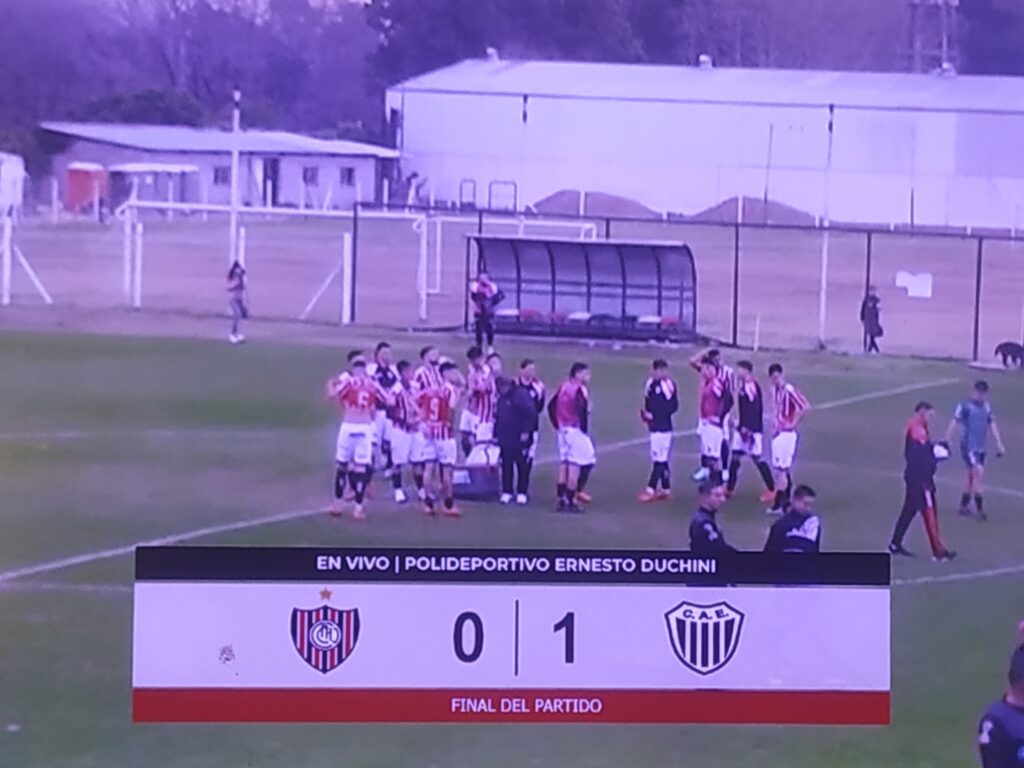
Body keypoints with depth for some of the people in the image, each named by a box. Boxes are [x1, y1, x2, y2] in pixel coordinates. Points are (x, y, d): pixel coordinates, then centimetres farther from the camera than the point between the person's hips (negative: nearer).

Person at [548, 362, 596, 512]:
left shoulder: (564, 387, 12)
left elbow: (551, 407, 15)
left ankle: (562, 499, 16)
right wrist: (585, 429, -16)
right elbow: (582, 410, -26)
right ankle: (570, 501, -4)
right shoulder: (580, 389, -14)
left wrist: (557, 425, 17)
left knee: (564, 463, 13)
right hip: (576, 431, -8)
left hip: (563, 430, 8)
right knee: (575, 465, -3)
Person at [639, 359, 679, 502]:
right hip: (653, 426, 8)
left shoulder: (667, 385, -13)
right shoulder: (651, 384, 11)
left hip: (663, 427, -8)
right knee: (662, 459, 12)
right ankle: (666, 489, 17)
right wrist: (645, 413, -1)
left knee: (660, 459, -7)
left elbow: (673, 406, -16)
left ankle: (651, 489, -10)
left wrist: (654, 415, -16)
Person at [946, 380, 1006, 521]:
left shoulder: (986, 406, 9)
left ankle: (964, 506, 24)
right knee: (978, 472, -16)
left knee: (972, 476, 12)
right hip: (968, 446, -7)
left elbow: (992, 424, 14)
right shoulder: (965, 406, -9)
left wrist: (999, 443, 10)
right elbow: (954, 423, -7)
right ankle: (979, 509, -12)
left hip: (981, 447, 7)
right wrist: (947, 442, -8)